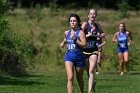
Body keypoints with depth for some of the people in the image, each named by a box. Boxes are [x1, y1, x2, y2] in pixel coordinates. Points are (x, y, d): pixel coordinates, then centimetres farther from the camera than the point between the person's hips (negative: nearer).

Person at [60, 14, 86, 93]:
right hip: (69, 56, 3)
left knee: (79, 79, 15)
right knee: (70, 78, -17)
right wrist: (63, 43, 8)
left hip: (79, 57, -3)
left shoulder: (80, 32, -7)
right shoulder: (67, 32, 8)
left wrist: (75, 39, -24)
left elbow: (84, 45, -18)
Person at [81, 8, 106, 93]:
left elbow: (102, 34, 25)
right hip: (85, 50, -1)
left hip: (94, 51, 1)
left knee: (91, 71, -13)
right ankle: (93, 82, 43)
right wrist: (89, 35, -22)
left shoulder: (97, 25, 7)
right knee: (87, 71, 12)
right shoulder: (85, 24, -5)